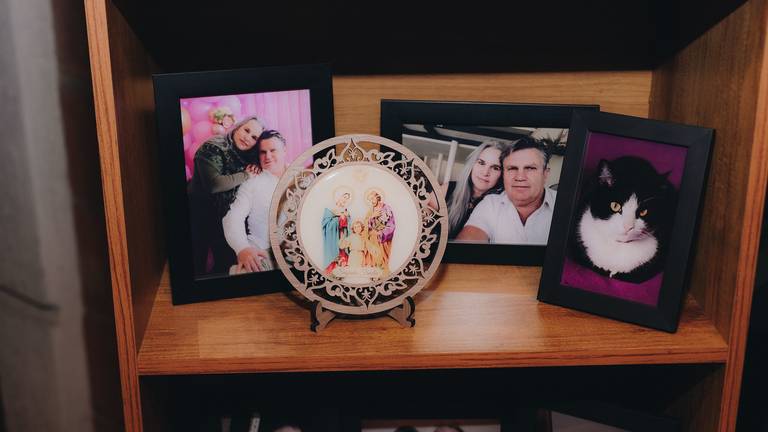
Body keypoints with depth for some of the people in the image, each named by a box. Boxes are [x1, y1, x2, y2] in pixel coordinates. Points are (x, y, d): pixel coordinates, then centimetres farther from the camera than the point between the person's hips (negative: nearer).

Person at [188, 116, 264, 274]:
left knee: (226, 263, 14)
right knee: (198, 267, 1)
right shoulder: (212, 148, -17)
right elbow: (213, 184, -30)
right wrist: (246, 176, -20)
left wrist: (256, 169, -13)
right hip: (201, 218, -7)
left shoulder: (247, 156, 5)